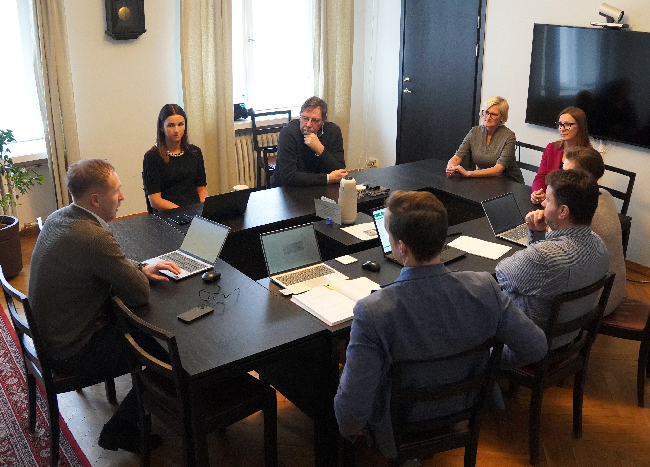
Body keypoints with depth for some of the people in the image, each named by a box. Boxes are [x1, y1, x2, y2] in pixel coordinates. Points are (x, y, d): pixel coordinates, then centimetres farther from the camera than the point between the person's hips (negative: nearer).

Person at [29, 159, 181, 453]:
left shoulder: (59, 218, 0)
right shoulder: (93, 237, -31)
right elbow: (141, 294, -23)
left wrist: (139, 268, 4)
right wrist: (139, 273, -2)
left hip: (50, 329, 9)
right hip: (72, 350, -9)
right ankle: (120, 430, 12)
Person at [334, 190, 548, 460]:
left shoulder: (372, 312, -36)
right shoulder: (484, 288, -26)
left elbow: (353, 409, -31)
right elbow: (535, 348, -12)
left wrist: (349, 430, -7)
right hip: (467, 415, 4)